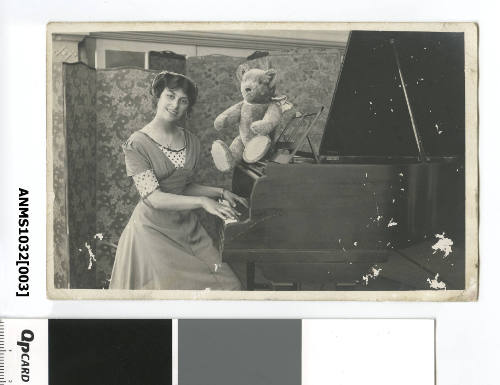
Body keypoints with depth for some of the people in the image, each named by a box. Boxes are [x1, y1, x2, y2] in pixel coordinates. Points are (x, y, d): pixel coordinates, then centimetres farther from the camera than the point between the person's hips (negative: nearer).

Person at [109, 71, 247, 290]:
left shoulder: (191, 142, 6)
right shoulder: (137, 144, -13)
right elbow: (153, 197, -20)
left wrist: (220, 193, 4)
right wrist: (202, 201, -28)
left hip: (187, 227, 6)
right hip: (154, 229, -5)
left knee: (228, 285, -5)